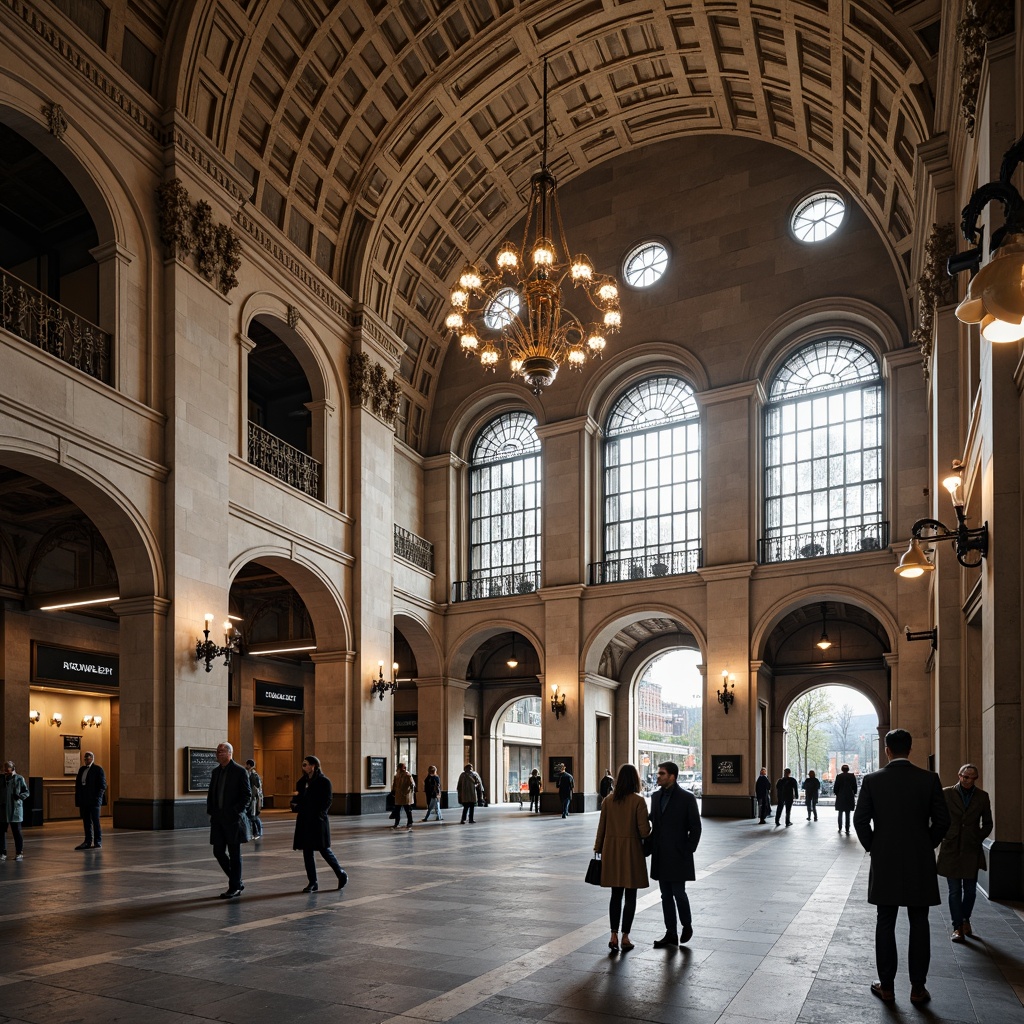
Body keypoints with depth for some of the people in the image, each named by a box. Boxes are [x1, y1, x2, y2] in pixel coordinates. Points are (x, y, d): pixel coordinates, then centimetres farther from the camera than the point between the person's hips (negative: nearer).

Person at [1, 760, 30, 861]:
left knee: (17, 832, 0)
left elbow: (26, 792, 1)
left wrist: (20, 796, -18)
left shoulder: (19, 779, -2)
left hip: (15, 809, -3)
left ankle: (19, 853, 9)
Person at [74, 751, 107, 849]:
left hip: (94, 801, -6)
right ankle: (88, 842, 16)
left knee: (95, 822, -2)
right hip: (84, 801, 6)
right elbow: (78, 784, 15)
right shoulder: (81, 769, 14)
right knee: (86, 822, 10)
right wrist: (78, 799, 5)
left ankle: (98, 842, 2)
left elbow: (102, 786, -7)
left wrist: (97, 798, -14)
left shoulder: (98, 770, -4)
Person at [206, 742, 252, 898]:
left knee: (234, 854, 1)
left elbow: (247, 795, -8)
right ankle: (237, 882, 22)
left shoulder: (240, 771, -7)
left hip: (233, 819, -6)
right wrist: (210, 811, 5)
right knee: (218, 852, 6)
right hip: (218, 819, 6)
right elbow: (211, 793, 18)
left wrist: (236, 811, -15)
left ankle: (234, 887, 11)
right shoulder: (215, 772, 12)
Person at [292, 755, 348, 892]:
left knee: (324, 850, -1)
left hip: (318, 821, -6)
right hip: (304, 821, 6)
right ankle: (312, 883, 13)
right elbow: (297, 799, 14)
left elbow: (327, 801, -10)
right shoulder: (302, 782, 12)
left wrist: (318, 815, -18)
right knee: (307, 852, 6)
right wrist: (294, 804, -8)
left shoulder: (324, 782, -6)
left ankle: (341, 874, 17)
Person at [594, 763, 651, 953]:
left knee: (616, 895, 12)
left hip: (611, 850, 4)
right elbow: (644, 831, -14)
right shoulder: (638, 801, -11)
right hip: (631, 850, -4)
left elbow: (601, 828, 4)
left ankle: (614, 936, 10)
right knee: (630, 896, 7)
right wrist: (648, 824, 8)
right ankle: (625, 937, 10)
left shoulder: (608, 800, 0)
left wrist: (598, 849, 14)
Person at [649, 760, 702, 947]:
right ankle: (671, 934, 17)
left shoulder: (687, 798, -9)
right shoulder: (656, 796, 7)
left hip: (678, 856, -6)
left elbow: (695, 827, -7)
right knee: (666, 896, 9)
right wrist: (654, 849, 6)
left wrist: (688, 851, -9)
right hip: (661, 857, 6)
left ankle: (687, 925, 22)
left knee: (678, 893, -2)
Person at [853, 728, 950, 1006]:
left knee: (885, 924, 8)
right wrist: (927, 846, 11)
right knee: (919, 925, 9)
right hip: (920, 863, 0)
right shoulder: (929, 779, -5)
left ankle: (886, 986, 13)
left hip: (885, 863, 0)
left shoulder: (872, 780, -6)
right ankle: (917, 988, 13)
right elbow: (942, 821, -4)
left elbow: (860, 819, -7)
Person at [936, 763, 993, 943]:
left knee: (970, 890, 7)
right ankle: (958, 927, 6)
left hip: (971, 849, 2)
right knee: (955, 891, 0)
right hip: (951, 849, -1)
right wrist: (943, 837, -1)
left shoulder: (982, 797, 4)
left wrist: (978, 839, 3)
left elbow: (987, 824, 12)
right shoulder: (947, 794, -1)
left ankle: (965, 919, 30)